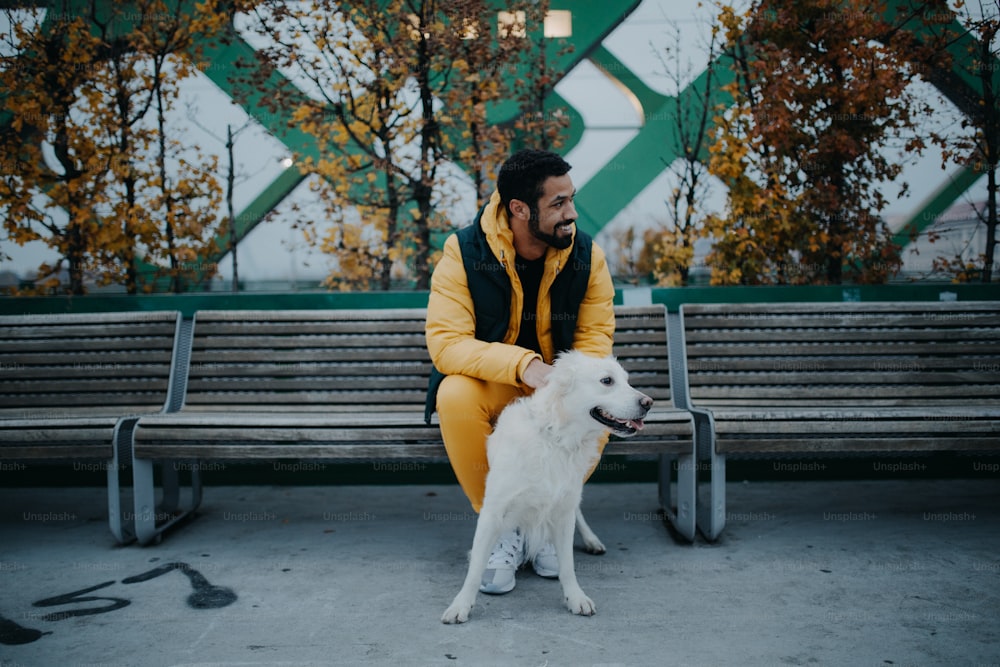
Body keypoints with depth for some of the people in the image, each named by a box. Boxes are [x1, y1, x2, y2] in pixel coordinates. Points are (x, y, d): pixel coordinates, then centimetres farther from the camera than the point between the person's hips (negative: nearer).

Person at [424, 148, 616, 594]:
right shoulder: (464, 252, -15)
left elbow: (595, 339, -8)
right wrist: (523, 366, -38)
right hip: (488, 384, -1)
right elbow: (445, 342, -24)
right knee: (455, 396, -35)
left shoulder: (587, 256, -7)